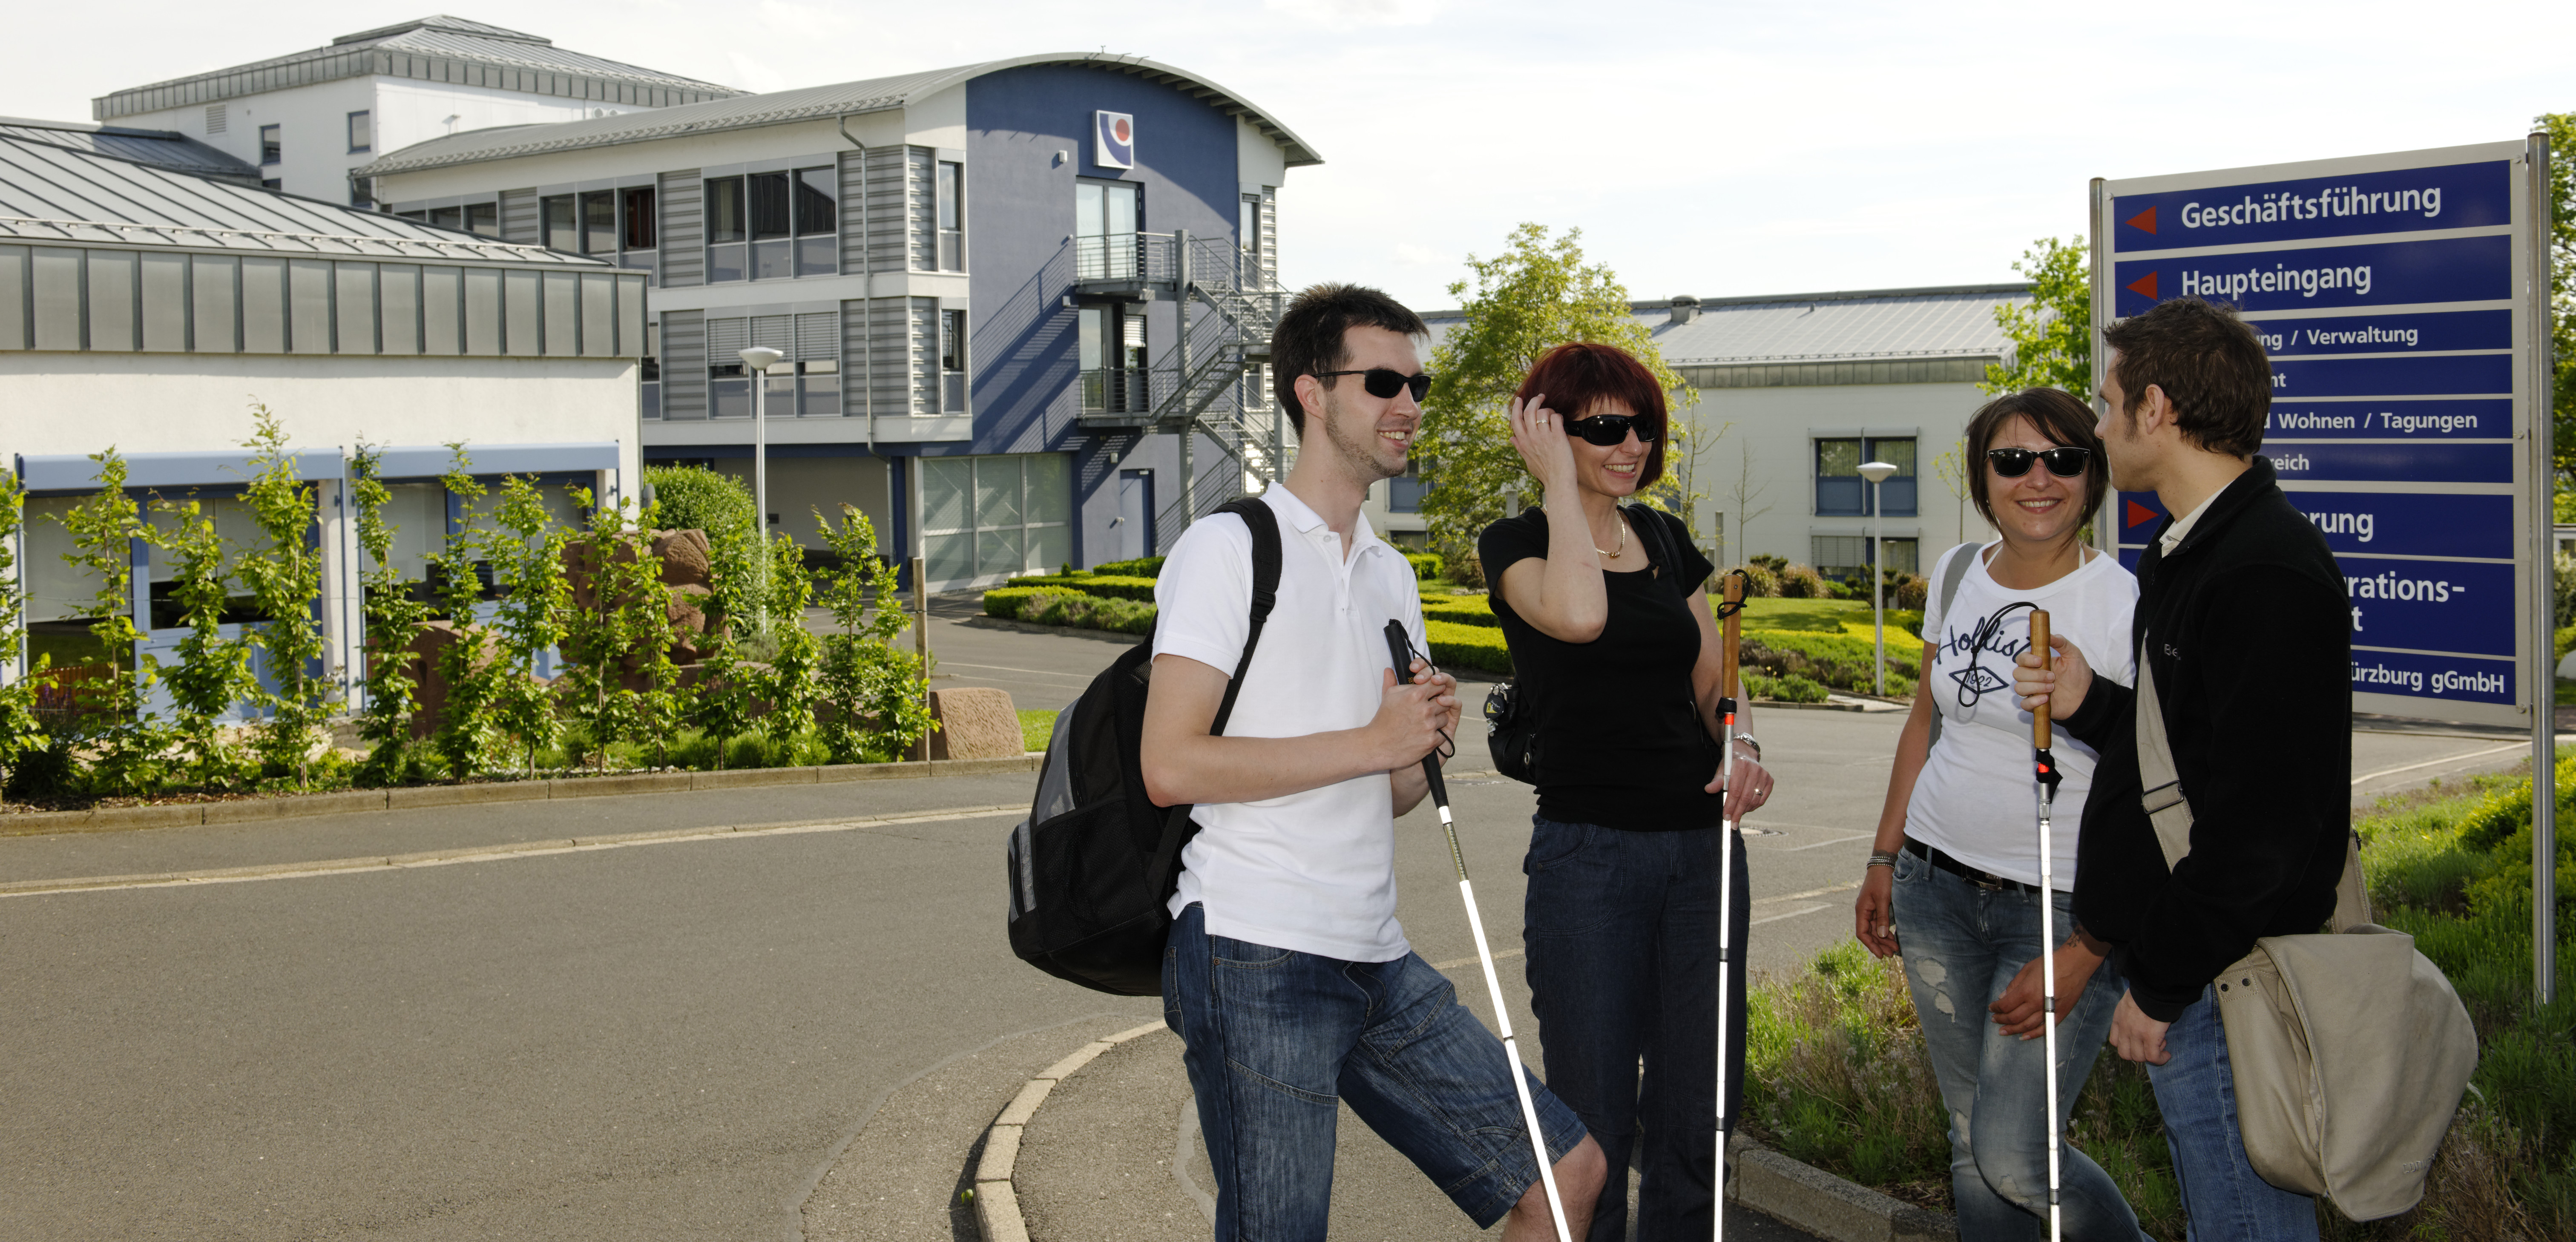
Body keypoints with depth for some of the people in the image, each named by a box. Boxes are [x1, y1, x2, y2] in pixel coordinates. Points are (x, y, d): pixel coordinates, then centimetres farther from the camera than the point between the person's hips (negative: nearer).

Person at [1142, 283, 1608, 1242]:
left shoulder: (1390, 575, 19)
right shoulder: (1228, 548, -5)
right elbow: (1170, 767, -15)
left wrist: (1428, 744, -1)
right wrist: (1374, 741, -13)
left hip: (1378, 964, 8)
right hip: (1255, 957, -7)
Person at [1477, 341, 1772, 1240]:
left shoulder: (1668, 540, 13)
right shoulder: (1516, 543, -3)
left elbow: (1711, 684, 18)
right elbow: (1576, 616, -26)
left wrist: (1741, 746, -4)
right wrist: (1558, 480, -14)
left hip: (1701, 846, 5)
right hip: (1589, 852, -5)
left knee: (1698, 1111, 10)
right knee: (1594, 1123, 2)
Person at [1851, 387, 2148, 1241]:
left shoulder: (2124, 609, -14)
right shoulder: (1957, 574, 5)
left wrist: (2082, 957, -17)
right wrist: (1884, 860, 16)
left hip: (2061, 908, -5)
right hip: (1936, 886, 6)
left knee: (2013, 1159, -7)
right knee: (1970, 1139, 12)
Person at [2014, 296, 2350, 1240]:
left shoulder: (2266, 574, -20)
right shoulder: (2189, 553, 14)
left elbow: (2260, 820, -24)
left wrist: (2163, 985, -18)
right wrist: (2089, 706, 4)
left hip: (2224, 983, -10)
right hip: (2181, 960, 10)